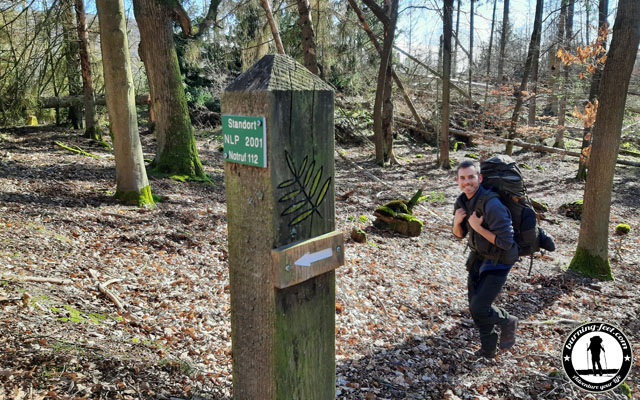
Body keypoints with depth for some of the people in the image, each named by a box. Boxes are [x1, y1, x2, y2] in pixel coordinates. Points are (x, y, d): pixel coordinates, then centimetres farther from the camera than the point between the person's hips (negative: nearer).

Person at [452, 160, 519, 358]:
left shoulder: (491, 204, -30)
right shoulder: (462, 201, -5)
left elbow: (506, 242, -29)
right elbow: (460, 234, 8)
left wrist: (477, 227, -27)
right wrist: (457, 221, -14)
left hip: (499, 261, -7)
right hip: (478, 256, 7)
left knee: (479, 308, -9)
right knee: (475, 306, 11)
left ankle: (507, 322, 25)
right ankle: (488, 349, 32)